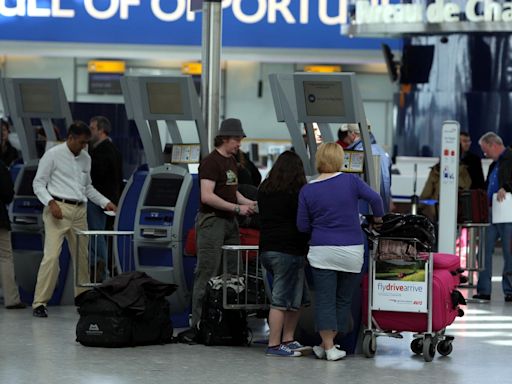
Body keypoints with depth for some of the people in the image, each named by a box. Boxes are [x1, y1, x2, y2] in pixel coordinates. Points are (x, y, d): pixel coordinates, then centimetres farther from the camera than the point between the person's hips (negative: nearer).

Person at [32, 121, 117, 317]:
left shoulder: (86, 158, 14)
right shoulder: (53, 155, -4)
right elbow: (38, 183, -4)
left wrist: (105, 202, 13)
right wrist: (51, 202, -18)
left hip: (79, 211, 6)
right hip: (59, 209, -6)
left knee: (82, 257, 10)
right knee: (51, 256, -14)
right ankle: (40, 303, -10)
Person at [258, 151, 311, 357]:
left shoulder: (264, 190, 12)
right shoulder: (297, 192, -10)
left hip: (266, 249, 8)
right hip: (289, 250, -8)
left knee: (297, 296, 15)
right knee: (282, 300, -3)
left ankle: (288, 340, 15)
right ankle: (274, 345, -2)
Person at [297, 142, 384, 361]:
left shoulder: (307, 191, 0)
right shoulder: (350, 181, -3)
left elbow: (302, 226, 3)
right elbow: (374, 198, -11)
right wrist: (378, 217, 7)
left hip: (322, 251, 0)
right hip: (352, 251, 0)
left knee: (324, 300, 3)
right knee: (344, 300, 11)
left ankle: (328, 347, 1)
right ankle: (328, 344, 13)